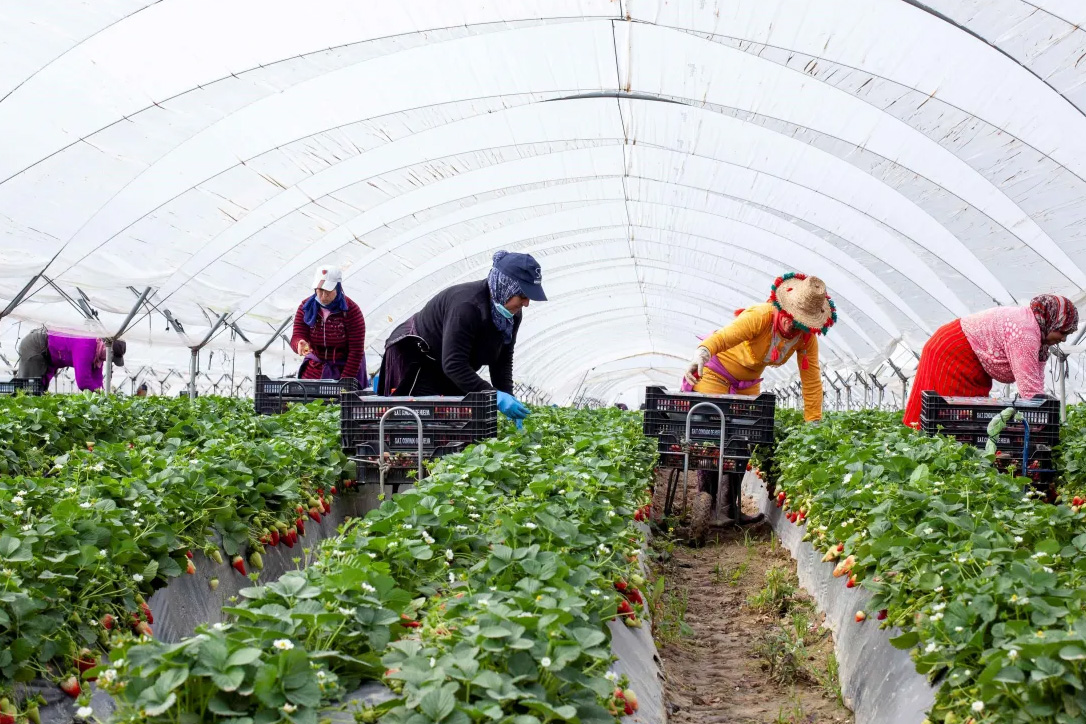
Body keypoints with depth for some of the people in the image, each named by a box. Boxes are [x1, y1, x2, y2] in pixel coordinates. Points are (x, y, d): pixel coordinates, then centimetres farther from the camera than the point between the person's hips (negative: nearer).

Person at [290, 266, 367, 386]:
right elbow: (296, 336, -11)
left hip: (345, 369, -3)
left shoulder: (351, 310, -14)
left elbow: (356, 351, -14)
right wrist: (300, 344, -35)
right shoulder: (306, 307, -3)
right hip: (313, 370, 3)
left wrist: (345, 381, -18)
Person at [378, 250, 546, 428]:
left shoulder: (513, 314, -9)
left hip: (451, 375, 8)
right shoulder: (467, 305, -35)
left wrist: (507, 395, -16)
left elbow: (502, 358, -1)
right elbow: (453, 364, -37)